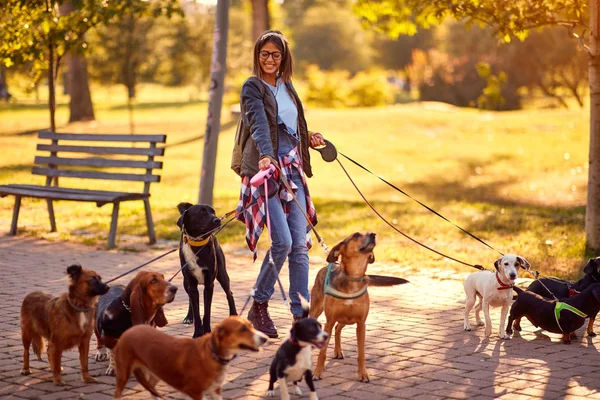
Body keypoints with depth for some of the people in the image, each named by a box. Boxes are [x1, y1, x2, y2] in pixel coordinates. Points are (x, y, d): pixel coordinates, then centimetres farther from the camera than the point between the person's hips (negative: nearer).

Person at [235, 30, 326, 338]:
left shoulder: (286, 86, 15)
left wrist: (309, 140, 10)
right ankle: (259, 306, 6)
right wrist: (265, 156, -40)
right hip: (266, 170, -6)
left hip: (292, 170, 7)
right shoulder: (252, 87, -6)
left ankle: (301, 316, 6)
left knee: (300, 244, 2)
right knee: (282, 241, -14)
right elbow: (259, 124, -25)